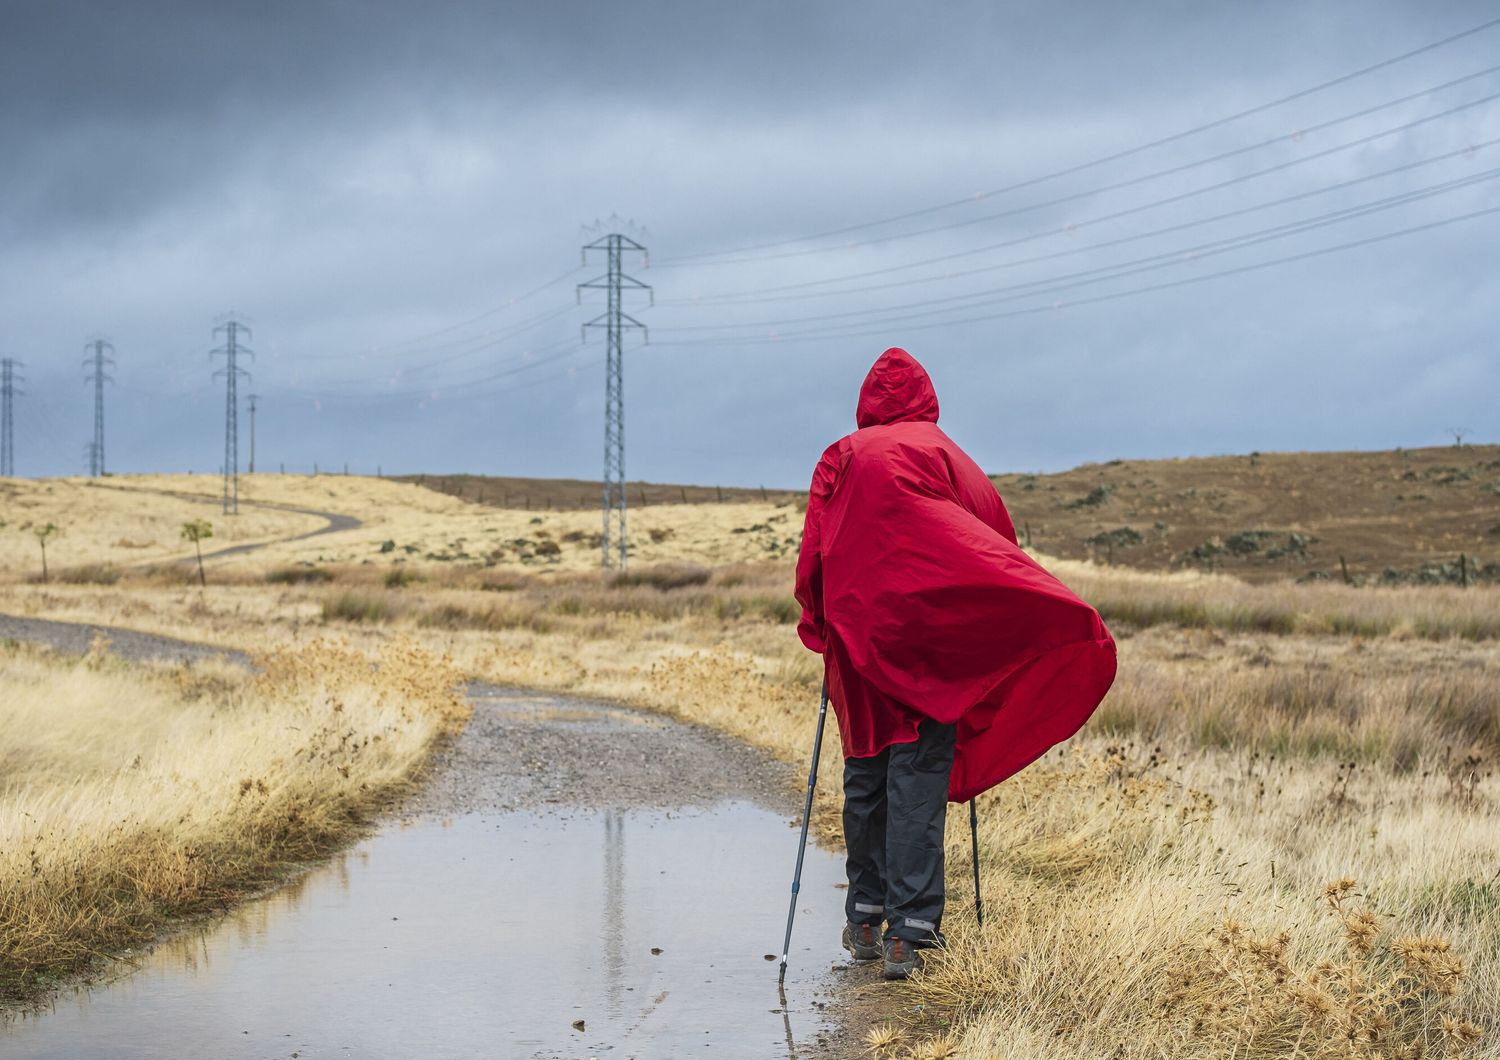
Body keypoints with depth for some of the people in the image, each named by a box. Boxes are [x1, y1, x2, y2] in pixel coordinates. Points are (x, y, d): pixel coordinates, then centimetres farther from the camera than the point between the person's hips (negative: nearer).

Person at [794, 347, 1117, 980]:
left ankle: (864, 921, 17)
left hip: (857, 638, 2)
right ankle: (909, 930, -11)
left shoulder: (841, 459, 8)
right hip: (929, 640, -2)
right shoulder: (946, 457, 6)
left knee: (864, 776, 12)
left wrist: (819, 629, 11)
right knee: (919, 780, -4)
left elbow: (812, 553, 2)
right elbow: (998, 536, 1)